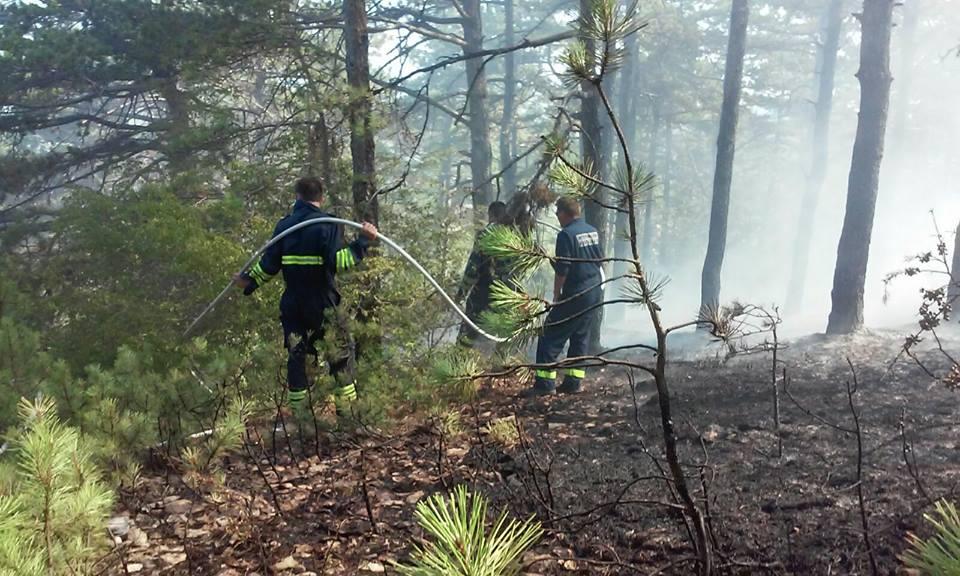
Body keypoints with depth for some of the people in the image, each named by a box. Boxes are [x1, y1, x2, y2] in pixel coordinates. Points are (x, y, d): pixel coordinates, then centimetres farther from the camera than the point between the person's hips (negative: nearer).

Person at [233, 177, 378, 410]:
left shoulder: (284, 225, 5)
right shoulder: (326, 224, -8)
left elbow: (269, 264, 4)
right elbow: (338, 261, -20)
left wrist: (249, 280, 19)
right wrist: (363, 241, -18)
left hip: (292, 305, 4)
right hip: (323, 304, -4)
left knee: (296, 355, 13)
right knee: (339, 353, 7)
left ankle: (297, 408, 18)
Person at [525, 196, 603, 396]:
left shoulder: (566, 234, -14)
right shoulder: (593, 231, 10)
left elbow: (562, 270, -16)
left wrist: (556, 295, -7)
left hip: (576, 295, -8)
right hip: (596, 293, 8)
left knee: (551, 337, -3)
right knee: (581, 338, 14)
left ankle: (544, 383, -4)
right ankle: (573, 382, 16)